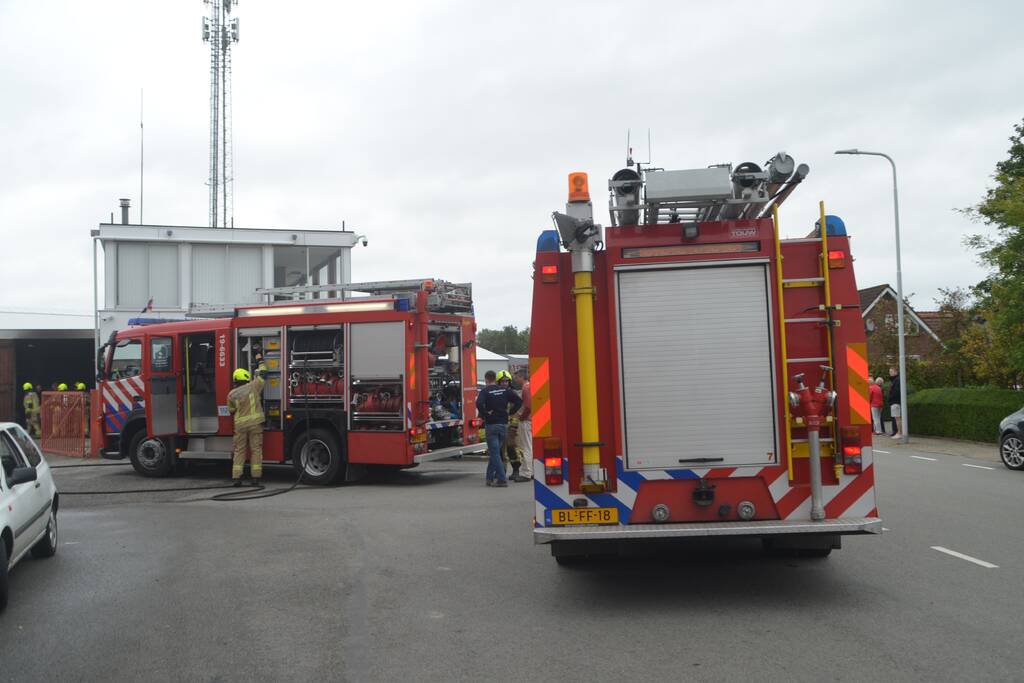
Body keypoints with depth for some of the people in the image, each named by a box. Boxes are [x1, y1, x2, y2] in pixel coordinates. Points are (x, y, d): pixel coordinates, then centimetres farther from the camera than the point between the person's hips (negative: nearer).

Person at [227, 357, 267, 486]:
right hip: (255, 422, -1)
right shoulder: (253, 386, -3)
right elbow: (262, 374, 10)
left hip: (240, 425, 2)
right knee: (256, 449, 3)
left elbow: (231, 411, 12)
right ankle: (256, 477, 0)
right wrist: (260, 361, 25)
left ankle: (236, 477, 4)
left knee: (239, 450, 9)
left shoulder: (232, 394, 2)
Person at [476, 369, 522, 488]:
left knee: (495, 453, -2)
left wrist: (485, 414, -11)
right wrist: (510, 412, 5)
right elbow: (519, 401, 0)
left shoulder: (485, 391, -6)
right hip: (504, 424, 4)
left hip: (491, 425, -4)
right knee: (494, 452, 16)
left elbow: (479, 403, -24)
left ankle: (502, 479, -9)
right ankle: (490, 478, 20)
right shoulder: (506, 390, 6)